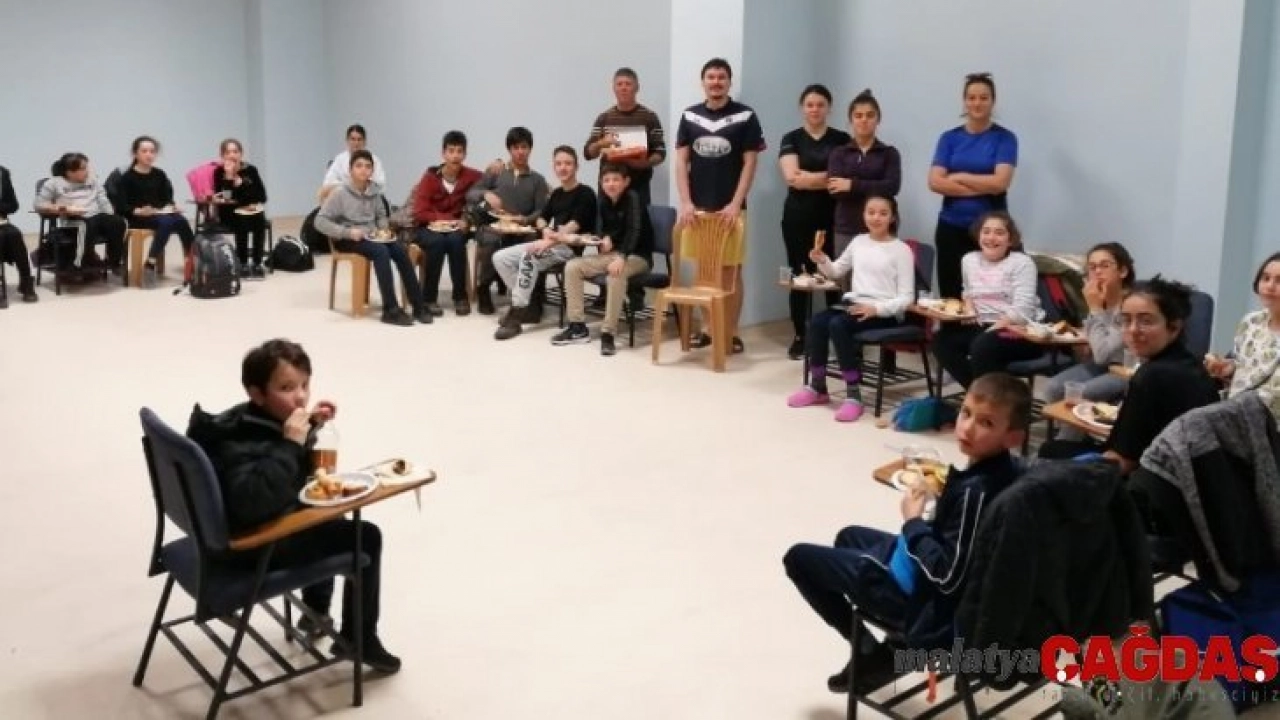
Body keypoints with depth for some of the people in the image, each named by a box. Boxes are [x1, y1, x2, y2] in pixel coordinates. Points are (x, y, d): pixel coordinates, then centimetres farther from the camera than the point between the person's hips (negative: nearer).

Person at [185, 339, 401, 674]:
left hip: (269, 523, 10)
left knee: (328, 520, 32)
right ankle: (358, 639, 6)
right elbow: (254, 501, -49)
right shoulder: (246, 442, -30)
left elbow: (297, 473, 18)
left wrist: (310, 427, 1)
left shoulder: (261, 420, -2)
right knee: (365, 539, -8)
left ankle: (316, 610, 42)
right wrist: (291, 444, -42)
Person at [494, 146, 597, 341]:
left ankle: (517, 313, -28)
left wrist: (550, 241, -28)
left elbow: (575, 225, -17)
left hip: (570, 247, -8)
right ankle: (529, 305, -3)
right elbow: (542, 219, 22)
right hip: (550, 244, 8)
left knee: (528, 257, -34)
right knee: (500, 258, -4)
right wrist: (546, 230, -3)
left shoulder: (585, 193, -6)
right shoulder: (556, 194, 17)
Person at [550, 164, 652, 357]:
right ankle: (578, 326, -7)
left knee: (616, 274, -39)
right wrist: (606, 239, -8)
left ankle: (607, 333, -34)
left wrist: (621, 257, -45)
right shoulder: (604, 202, 6)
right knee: (572, 267, -8)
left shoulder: (633, 199, -16)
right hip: (614, 253, 8)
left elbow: (634, 230, -30)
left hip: (637, 255, -7)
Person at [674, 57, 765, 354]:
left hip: (730, 209, -3)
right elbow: (681, 161, 6)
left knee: (730, 271, 1)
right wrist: (685, 202, -4)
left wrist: (735, 204, -11)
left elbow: (750, 164, -3)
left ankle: (732, 332, 7)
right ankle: (707, 328, 18)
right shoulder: (689, 116, 6)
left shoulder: (745, 117, -2)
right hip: (697, 207, 3)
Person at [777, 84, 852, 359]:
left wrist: (807, 177, -9)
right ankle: (800, 337, 11)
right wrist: (831, 177, -7)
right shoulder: (791, 139, 5)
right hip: (799, 217, 0)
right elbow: (792, 178, -9)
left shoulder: (842, 139, 9)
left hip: (833, 217, 0)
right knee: (799, 276, 3)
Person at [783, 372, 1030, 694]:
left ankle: (869, 649, 10)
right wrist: (946, 491, 2)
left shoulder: (974, 491, -32)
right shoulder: (1011, 470, -6)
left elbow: (948, 576, -29)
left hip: (927, 598, -9)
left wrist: (913, 522, -18)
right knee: (849, 536, 31)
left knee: (799, 557, 1)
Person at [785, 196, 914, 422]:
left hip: (886, 313, -6)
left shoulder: (901, 250, -3)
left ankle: (854, 394, -24)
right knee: (817, 322, -22)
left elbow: (906, 297, -8)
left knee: (838, 325, -31)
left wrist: (877, 308, -24)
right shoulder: (858, 242, 14)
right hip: (854, 304, 6)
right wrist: (822, 261, 4)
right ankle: (817, 387, -5)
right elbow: (837, 271, 28)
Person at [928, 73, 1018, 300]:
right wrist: (982, 187, -10)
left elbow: (1000, 183, -13)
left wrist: (958, 177, -4)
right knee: (950, 297, 5)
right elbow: (935, 182, -5)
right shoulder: (949, 138, 7)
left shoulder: (1004, 138, 0)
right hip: (951, 228, 3)